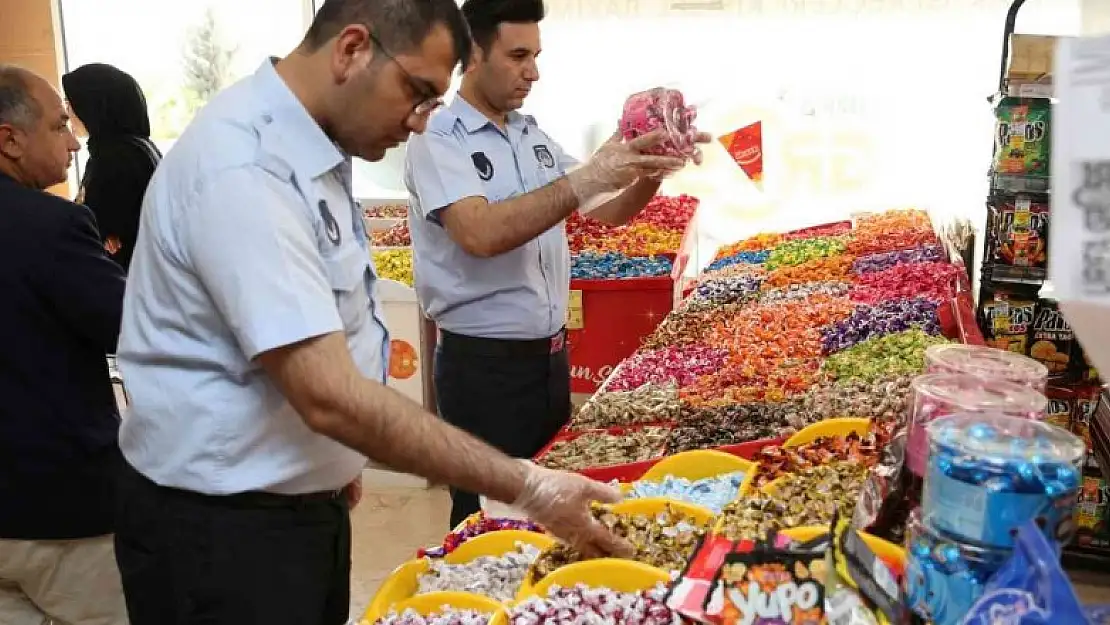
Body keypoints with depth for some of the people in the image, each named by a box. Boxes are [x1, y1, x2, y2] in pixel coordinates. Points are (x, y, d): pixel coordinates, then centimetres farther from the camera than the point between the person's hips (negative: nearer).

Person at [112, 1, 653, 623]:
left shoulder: (309, 149, 3)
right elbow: (330, 397, -31)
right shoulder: (245, 169, -27)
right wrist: (529, 488, -27)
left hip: (306, 500, 9)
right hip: (223, 526, -8)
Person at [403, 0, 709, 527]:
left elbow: (605, 212, 11)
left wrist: (652, 173, -8)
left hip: (550, 354, 7)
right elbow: (481, 234, -30)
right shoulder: (439, 142, -13)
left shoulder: (534, 136, 9)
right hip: (483, 364, -7)